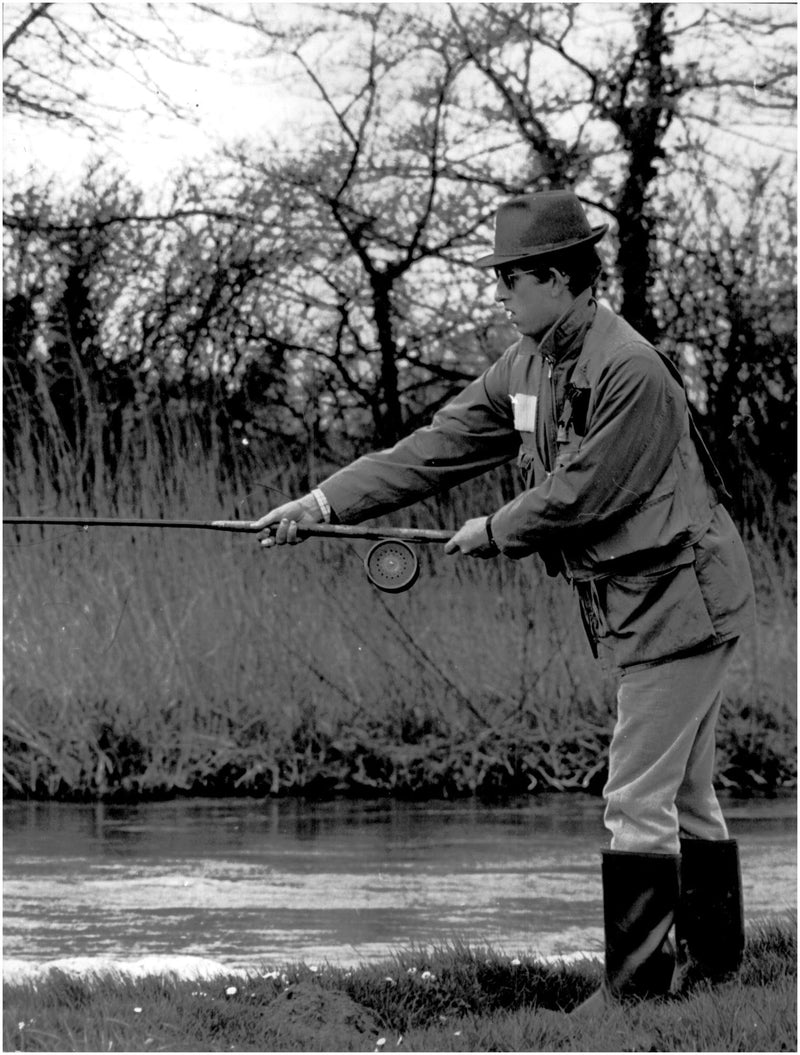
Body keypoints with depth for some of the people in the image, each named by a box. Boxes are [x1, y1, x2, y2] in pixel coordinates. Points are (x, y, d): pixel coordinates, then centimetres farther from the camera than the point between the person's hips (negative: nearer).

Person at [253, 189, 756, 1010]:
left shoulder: (629, 372, -23)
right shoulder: (527, 365, 6)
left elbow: (579, 495, -21)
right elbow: (437, 449, 5)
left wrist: (494, 531, -6)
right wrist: (322, 504, -2)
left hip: (679, 602, -9)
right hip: (632, 605, 9)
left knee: (639, 801, -8)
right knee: (685, 795, 16)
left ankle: (635, 985, -3)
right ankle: (714, 962, 25)